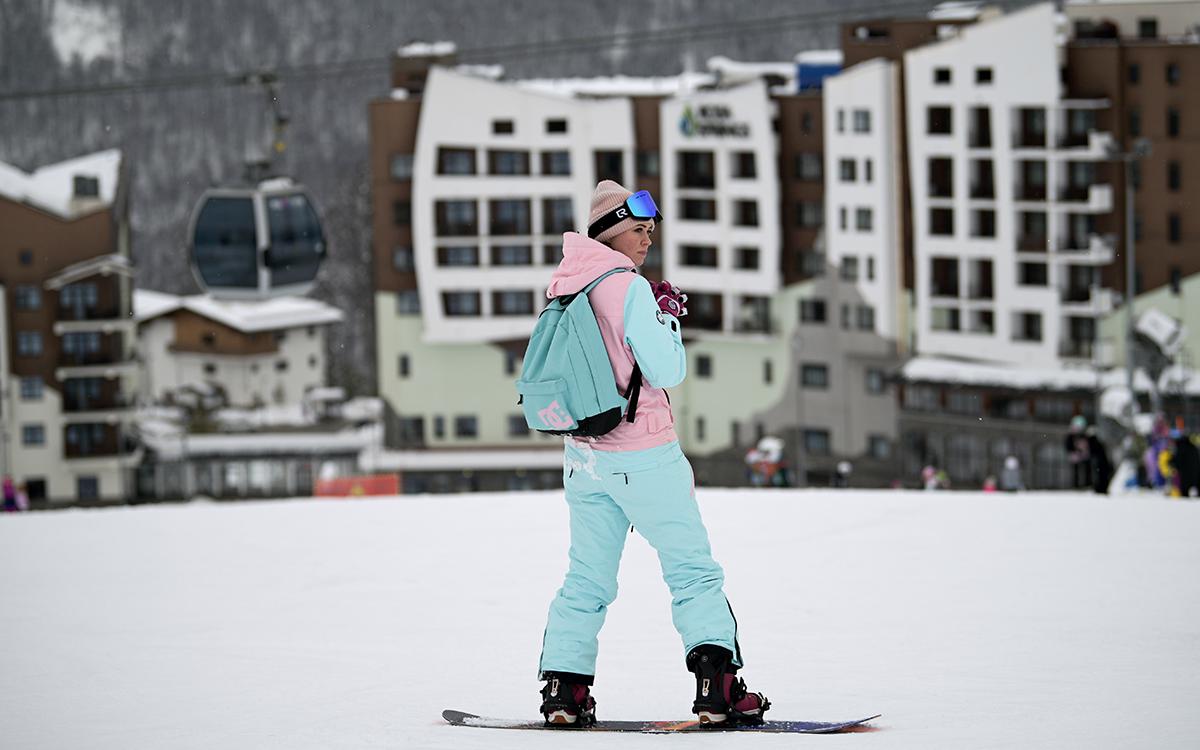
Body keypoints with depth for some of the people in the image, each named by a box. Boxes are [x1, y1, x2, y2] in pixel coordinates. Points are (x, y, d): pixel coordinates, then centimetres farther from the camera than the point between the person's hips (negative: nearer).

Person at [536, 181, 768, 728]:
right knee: (692, 569, -1)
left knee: (587, 578, 14)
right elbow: (666, 372, -15)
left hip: (584, 455, 6)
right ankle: (716, 682, -10)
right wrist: (668, 318, 1)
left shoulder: (563, 285, 6)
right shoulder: (629, 288, -16)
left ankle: (563, 687, 9)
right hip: (643, 456, -6)